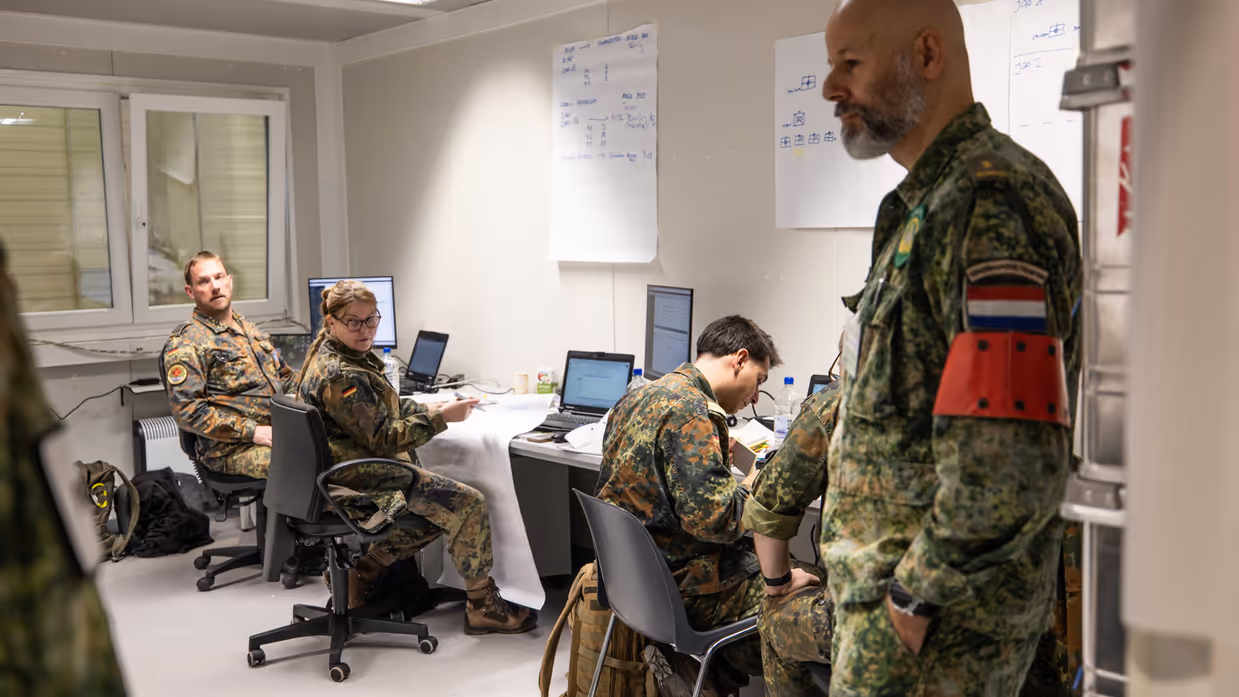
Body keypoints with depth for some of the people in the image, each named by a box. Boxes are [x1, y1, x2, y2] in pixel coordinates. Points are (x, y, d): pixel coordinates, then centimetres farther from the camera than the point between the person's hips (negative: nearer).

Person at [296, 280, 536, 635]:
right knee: (468, 503, -12)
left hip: (357, 471, 11)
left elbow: (380, 408, 18)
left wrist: (430, 409, 7)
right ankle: (482, 606, -2)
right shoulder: (339, 375, -24)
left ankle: (362, 570, 21)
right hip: (364, 481, -11)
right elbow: (383, 438, -22)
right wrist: (441, 417, -20)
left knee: (442, 507, 22)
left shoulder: (330, 354, 9)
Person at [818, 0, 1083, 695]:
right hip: (903, 585, 9)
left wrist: (915, 594, -17)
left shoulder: (987, 209, -22)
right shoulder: (933, 203, 11)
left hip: (937, 619, -9)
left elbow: (1012, 471, -30)